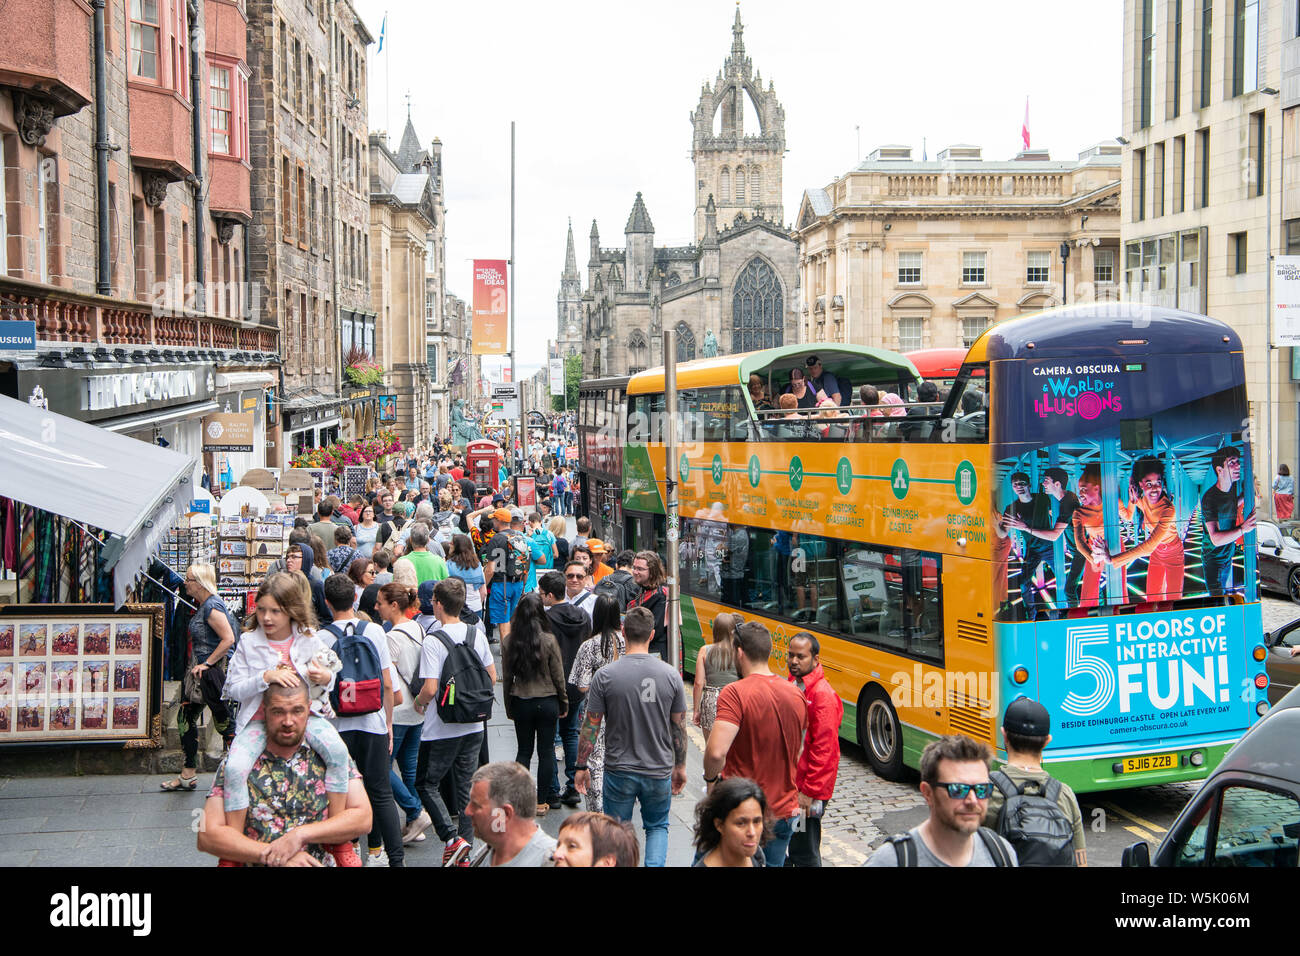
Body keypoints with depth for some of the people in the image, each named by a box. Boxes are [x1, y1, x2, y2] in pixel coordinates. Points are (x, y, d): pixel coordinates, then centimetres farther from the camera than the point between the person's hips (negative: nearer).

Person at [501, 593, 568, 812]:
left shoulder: (508, 642, -7)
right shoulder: (549, 640, -13)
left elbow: (507, 678, 0)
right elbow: (558, 676, -6)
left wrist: (509, 707, 11)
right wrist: (563, 703, 7)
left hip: (520, 703, 2)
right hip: (547, 702, -2)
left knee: (523, 751, 14)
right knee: (546, 752, 9)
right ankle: (542, 801, 14)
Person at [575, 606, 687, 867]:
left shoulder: (605, 675, -12)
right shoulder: (670, 675, -8)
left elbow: (591, 727, -7)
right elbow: (679, 727, 1)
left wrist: (581, 767, 5)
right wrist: (680, 766, 14)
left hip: (619, 771, -1)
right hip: (659, 771, 2)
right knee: (657, 827, 20)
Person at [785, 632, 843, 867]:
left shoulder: (822, 694, -18)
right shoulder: (790, 686, 9)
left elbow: (824, 749, -20)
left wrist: (810, 792, -19)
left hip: (807, 790, -8)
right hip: (786, 784, 8)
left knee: (804, 854, 0)